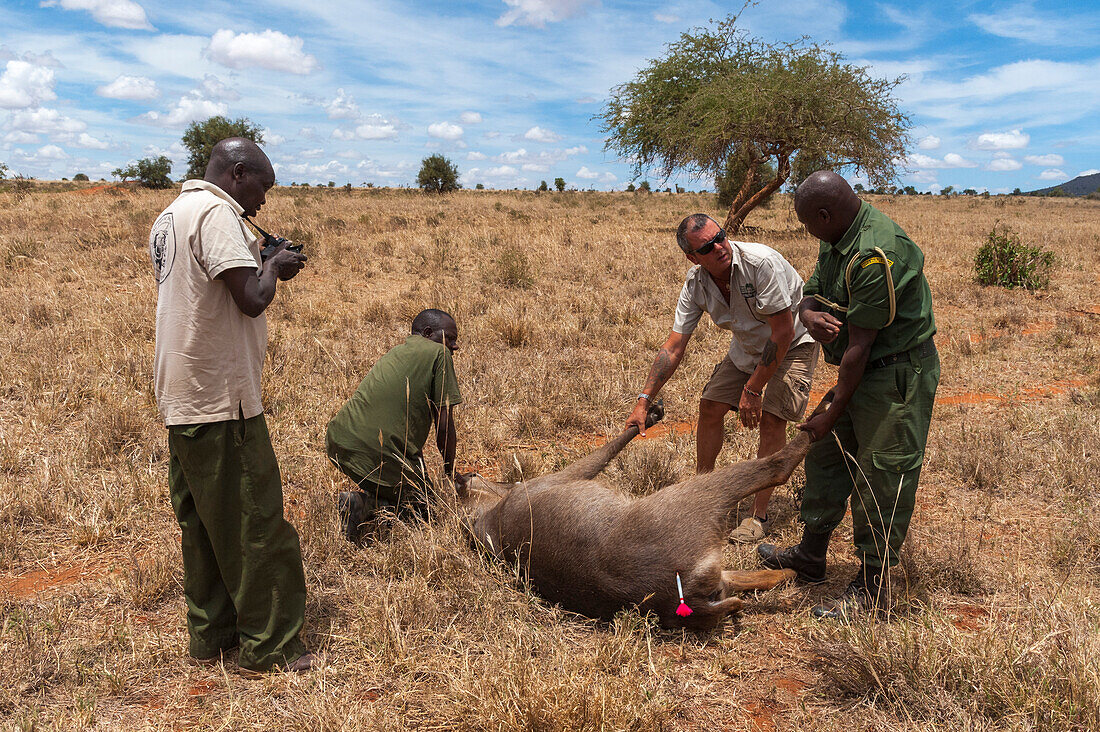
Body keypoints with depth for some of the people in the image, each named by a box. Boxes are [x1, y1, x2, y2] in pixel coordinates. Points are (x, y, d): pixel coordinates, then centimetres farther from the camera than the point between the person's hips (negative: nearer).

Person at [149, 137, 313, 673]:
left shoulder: (170, 216, 16)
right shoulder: (215, 213, -15)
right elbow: (251, 299, -23)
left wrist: (261, 262, 15)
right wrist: (273, 265, -4)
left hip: (182, 397, 10)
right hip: (221, 399, -10)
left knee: (204, 522, 16)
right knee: (255, 524, -1)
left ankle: (211, 635, 26)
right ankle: (270, 646, 9)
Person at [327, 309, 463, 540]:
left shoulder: (395, 352, 23)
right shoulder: (438, 354, 0)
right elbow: (444, 426, -3)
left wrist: (420, 468, 36)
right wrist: (450, 472, 12)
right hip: (380, 456, -8)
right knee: (422, 508, 14)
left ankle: (363, 497, 10)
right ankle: (366, 504, -10)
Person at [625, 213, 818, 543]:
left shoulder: (761, 262, -33)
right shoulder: (696, 283, -16)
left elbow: (783, 332, -29)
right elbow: (674, 347, -14)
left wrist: (752, 389, -26)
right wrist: (643, 400, -21)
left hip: (794, 343, -5)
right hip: (748, 345, 6)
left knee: (770, 417, -18)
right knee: (710, 406, 0)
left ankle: (760, 515, -5)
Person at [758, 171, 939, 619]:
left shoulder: (875, 256, -26)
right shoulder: (838, 241, 5)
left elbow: (859, 345, -24)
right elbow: (812, 294, 10)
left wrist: (833, 412, -17)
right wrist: (810, 317, -17)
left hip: (899, 375, -10)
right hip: (863, 371, 10)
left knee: (882, 476, -5)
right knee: (826, 455, 16)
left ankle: (872, 587, 8)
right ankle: (810, 556, 31)